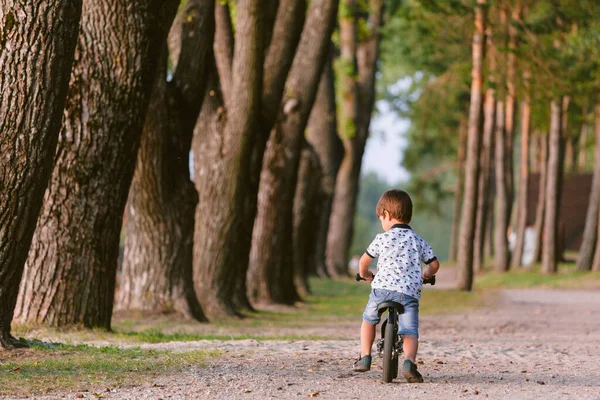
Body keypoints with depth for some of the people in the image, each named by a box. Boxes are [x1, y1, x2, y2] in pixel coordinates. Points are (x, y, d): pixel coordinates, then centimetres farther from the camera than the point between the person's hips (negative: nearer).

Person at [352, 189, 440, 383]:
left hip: (383, 287, -2)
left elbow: (364, 261, 13)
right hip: (410, 292, 2)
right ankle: (409, 362, -28)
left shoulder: (383, 238, 7)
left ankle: (365, 357, 17)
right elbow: (434, 264, 19)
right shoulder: (419, 241, 17)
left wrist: (365, 275, 35)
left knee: (368, 319, 23)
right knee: (410, 332, -2)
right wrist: (424, 276, 40)